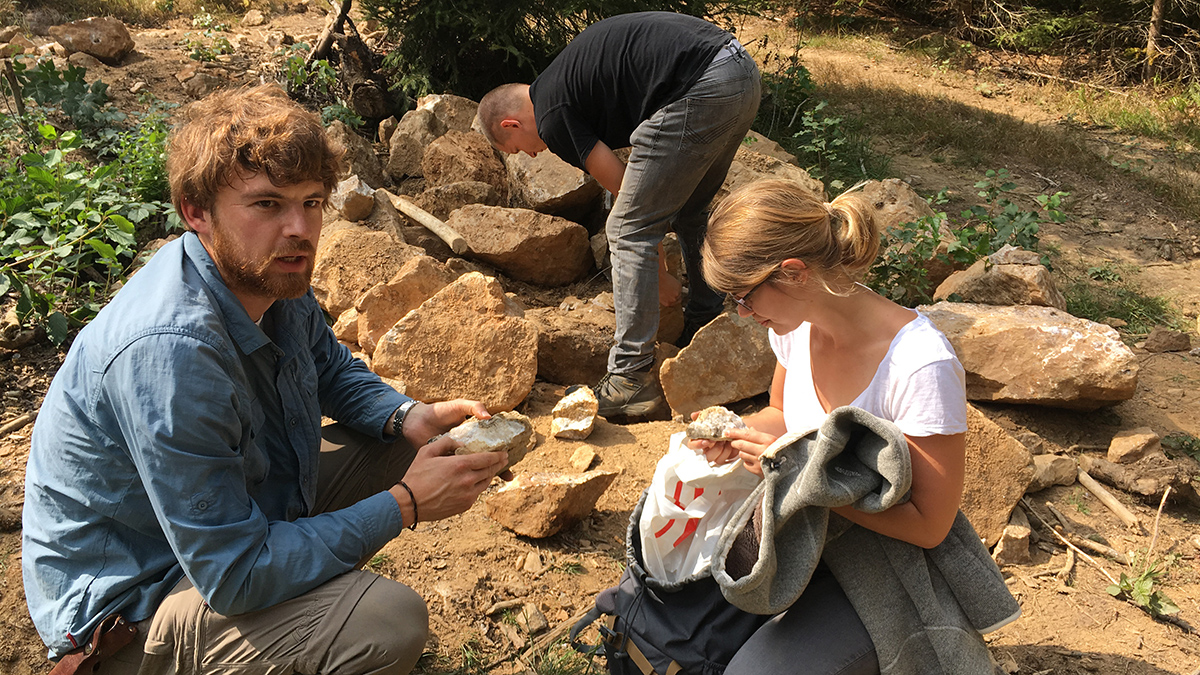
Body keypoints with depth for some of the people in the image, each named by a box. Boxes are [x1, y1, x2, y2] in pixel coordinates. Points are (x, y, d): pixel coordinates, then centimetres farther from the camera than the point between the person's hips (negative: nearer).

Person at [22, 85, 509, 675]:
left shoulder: (265, 271, -9)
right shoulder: (169, 350, -35)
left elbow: (334, 371, 11)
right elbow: (235, 575, -32)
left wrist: (409, 418, -10)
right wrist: (406, 505, -25)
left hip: (238, 507, 9)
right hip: (130, 599, -8)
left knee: (412, 444, 4)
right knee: (389, 621, -29)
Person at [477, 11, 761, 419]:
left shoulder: (552, 115, 1)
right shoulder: (569, 79, 27)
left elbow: (625, 192, 4)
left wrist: (660, 276, 16)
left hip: (699, 90, -10)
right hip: (743, 70, 10)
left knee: (628, 231, 0)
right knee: (690, 212, 26)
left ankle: (632, 379, 3)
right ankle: (705, 328, 37)